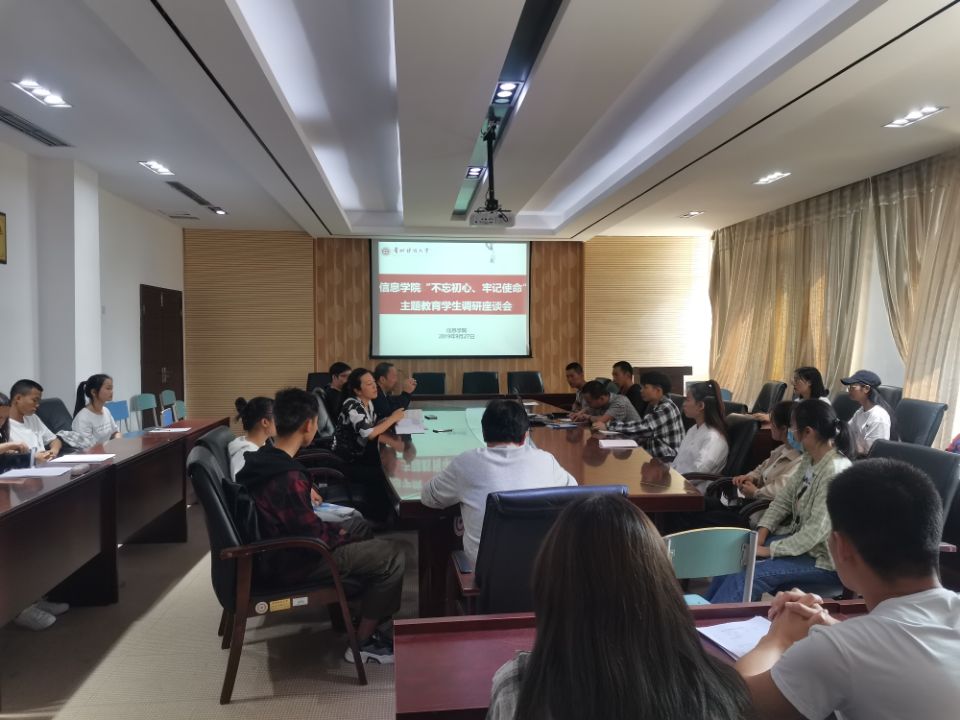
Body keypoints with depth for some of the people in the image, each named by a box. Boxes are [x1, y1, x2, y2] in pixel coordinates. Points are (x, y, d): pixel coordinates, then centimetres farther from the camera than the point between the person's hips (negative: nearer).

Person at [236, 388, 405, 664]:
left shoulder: (262, 459, 0)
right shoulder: (288, 478, -30)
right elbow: (314, 539, -24)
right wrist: (344, 536, -6)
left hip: (279, 548, 10)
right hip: (293, 561, -10)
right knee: (391, 557, -8)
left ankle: (363, 615, 26)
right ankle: (363, 643, 7)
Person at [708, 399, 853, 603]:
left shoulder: (835, 472, -28)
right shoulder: (810, 459, 1)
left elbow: (816, 532, -28)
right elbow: (784, 498, 6)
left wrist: (770, 550, -20)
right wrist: (760, 535, -5)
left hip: (826, 558, -9)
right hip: (800, 538, 9)